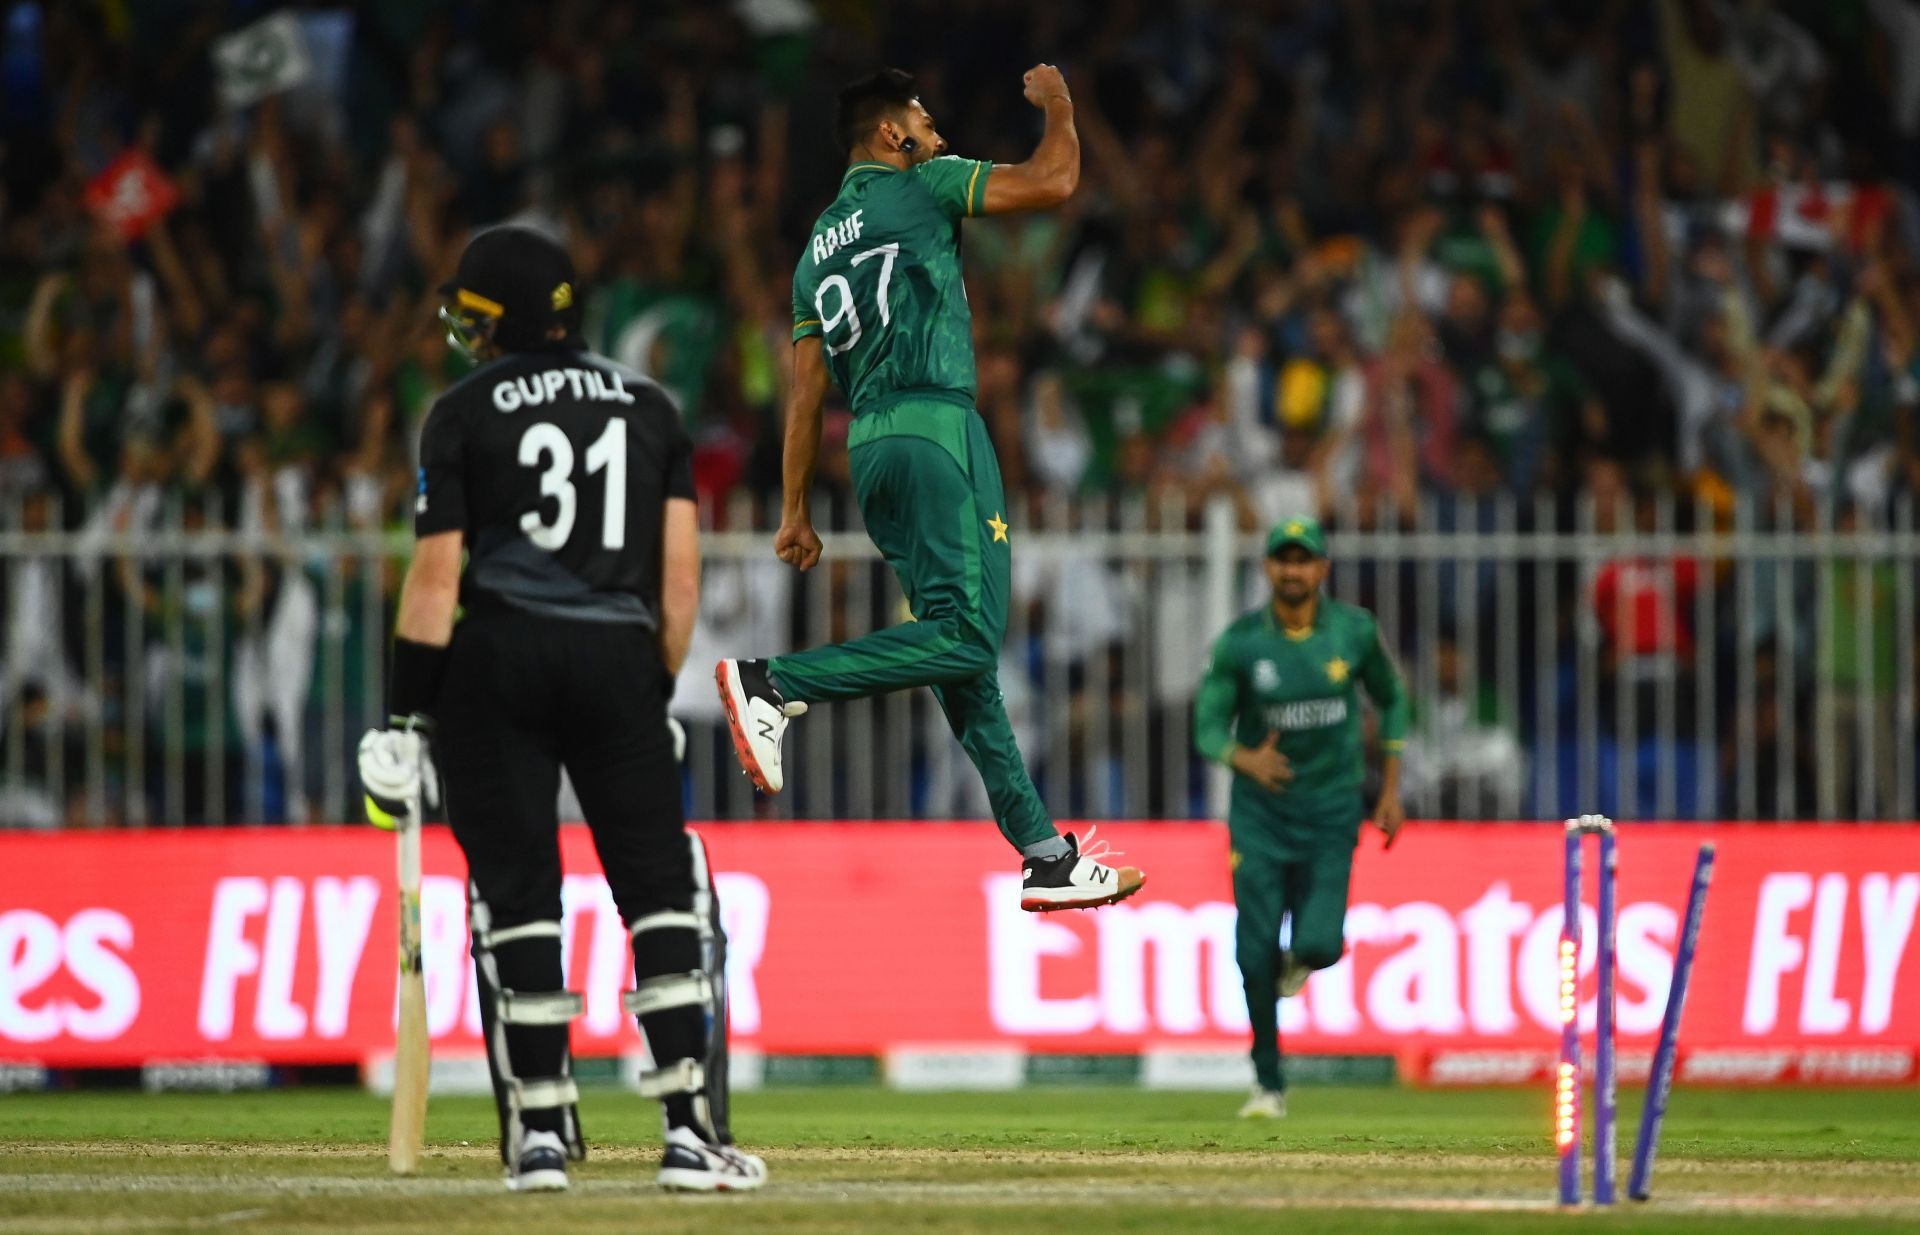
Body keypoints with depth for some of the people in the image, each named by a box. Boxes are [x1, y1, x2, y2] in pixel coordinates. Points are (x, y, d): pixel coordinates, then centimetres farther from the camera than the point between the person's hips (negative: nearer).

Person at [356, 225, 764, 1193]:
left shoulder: (464, 415, 2)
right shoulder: (649, 408, 12)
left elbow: (436, 576, -4)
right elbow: (681, 576, 8)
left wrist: (407, 716, -3)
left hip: (497, 655, -2)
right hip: (619, 658, 2)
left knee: (516, 892, 3)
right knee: (662, 890, 2)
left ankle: (539, 1136, 1)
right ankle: (692, 1133, -8)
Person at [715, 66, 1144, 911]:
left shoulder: (818, 249, 21)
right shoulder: (918, 188, 2)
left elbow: (806, 391, 18)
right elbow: (1053, 183, -4)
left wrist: (796, 513, 17)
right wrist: (1057, 107, 15)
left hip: (870, 448, 9)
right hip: (934, 428, -9)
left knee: (961, 648, 7)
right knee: (969, 633, -16)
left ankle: (1045, 858, 7)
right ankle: (775, 684, -26)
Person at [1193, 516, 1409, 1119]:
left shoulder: (1354, 631, -5)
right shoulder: (1240, 641, -9)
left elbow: (1390, 701, 10)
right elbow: (1208, 728, -8)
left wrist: (1391, 790, 7)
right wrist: (1247, 760, -31)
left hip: (1331, 812, 0)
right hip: (1259, 812, 0)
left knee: (1319, 944, -16)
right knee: (1256, 951, -5)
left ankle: (1301, 955, 25)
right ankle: (1269, 1083, 12)